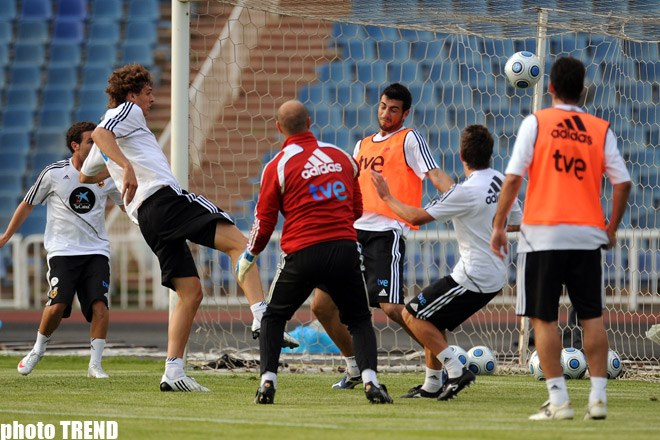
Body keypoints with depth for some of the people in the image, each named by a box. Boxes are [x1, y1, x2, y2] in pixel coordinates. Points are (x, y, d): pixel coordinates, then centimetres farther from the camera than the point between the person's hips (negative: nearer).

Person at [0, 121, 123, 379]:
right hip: (62, 249, -2)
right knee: (58, 304, -18)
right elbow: (27, 205, 10)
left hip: (96, 251, 2)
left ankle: (94, 364, -5)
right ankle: (38, 348, 11)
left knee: (100, 305, -17)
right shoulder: (54, 173, -3)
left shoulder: (106, 175, 4)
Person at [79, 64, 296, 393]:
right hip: (162, 197, -9)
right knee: (237, 242, -19)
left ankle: (173, 372, 0)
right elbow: (99, 133, -16)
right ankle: (262, 316, -37)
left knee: (190, 292, 8)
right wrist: (126, 166, -30)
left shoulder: (105, 147, 30)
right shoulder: (129, 111, 5)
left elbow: (84, 175, 43)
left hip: (145, 218, 9)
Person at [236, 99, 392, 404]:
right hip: (345, 249, 2)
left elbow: (264, 223, 3)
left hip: (302, 254, -2)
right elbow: (357, 210, 20)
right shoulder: (341, 157, 11)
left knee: (273, 318, 18)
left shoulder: (278, 166, 0)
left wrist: (248, 258, 19)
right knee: (359, 320, 13)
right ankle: (370, 378, -10)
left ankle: (267, 381, 3)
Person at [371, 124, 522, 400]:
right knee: (431, 317, 21)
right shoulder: (500, 181, 4)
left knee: (412, 315, -2)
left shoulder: (467, 192, -22)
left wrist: (387, 197, -3)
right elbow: (517, 222, 16)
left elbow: (416, 217, -18)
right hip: (494, 276, 9)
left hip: (474, 278, -9)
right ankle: (433, 385, 20)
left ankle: (456, 371, -8)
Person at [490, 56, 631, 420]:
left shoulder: (535, 123, -2)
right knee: (591, 316, 9)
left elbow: (513, 178, -8)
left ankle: (558, 400, -3)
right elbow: (622, 182, 3)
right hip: (588, 234, 2)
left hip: (543, 234, -2)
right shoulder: (601, 130, 5)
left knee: (543, 317, 3)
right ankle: (598, 396, 3)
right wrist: (612, 227, 16)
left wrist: (498, 225, -1)